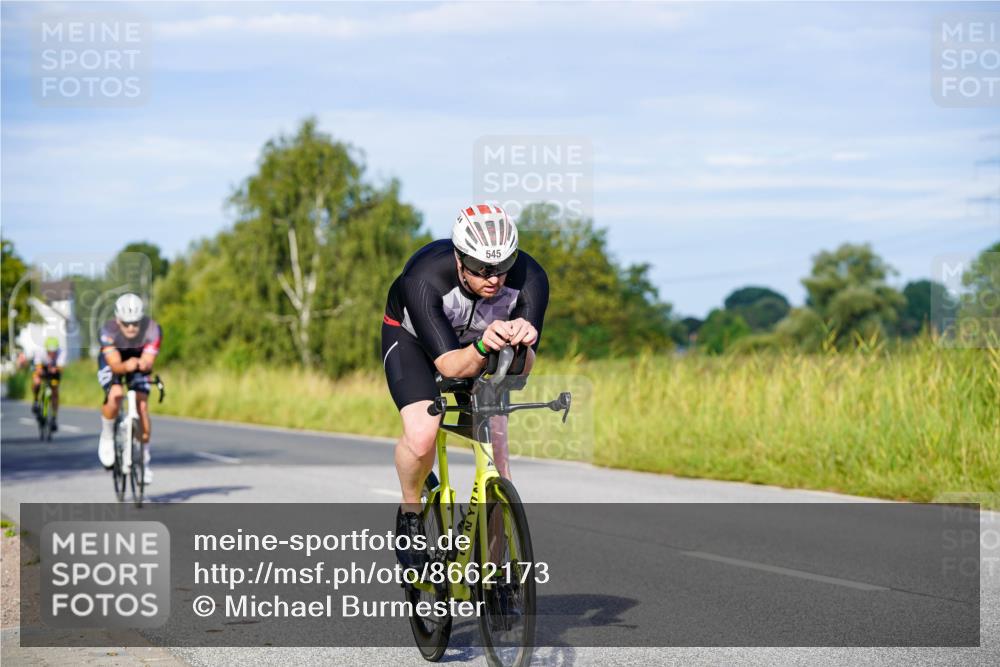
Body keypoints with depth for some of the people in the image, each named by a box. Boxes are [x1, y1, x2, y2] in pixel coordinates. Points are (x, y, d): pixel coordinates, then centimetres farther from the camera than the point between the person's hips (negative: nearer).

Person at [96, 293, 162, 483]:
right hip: (112, 362, -1)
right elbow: (115, 365, -39)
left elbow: (148, 361, -35)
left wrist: (143, 364, -59)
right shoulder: (108, 330, -35)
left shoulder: (152, 329, -32)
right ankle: (107, 436, -1)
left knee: (142, 405, -14)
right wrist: (126, 366, -61)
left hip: (139, 363, 1)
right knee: (115, 395, -29)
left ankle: (144, 460, 1)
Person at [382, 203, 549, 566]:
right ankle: (409, 513, 3)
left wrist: (521, 342, -55)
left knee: (496, 451, -9)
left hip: (477, 342, 3)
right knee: (421, 435, -27)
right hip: (412, 337, -3)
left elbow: (522, 367, -32)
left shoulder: (530, 279, -32)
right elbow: (450, 365, -41)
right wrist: (483, 346, -61)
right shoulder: (424, 279, -39)